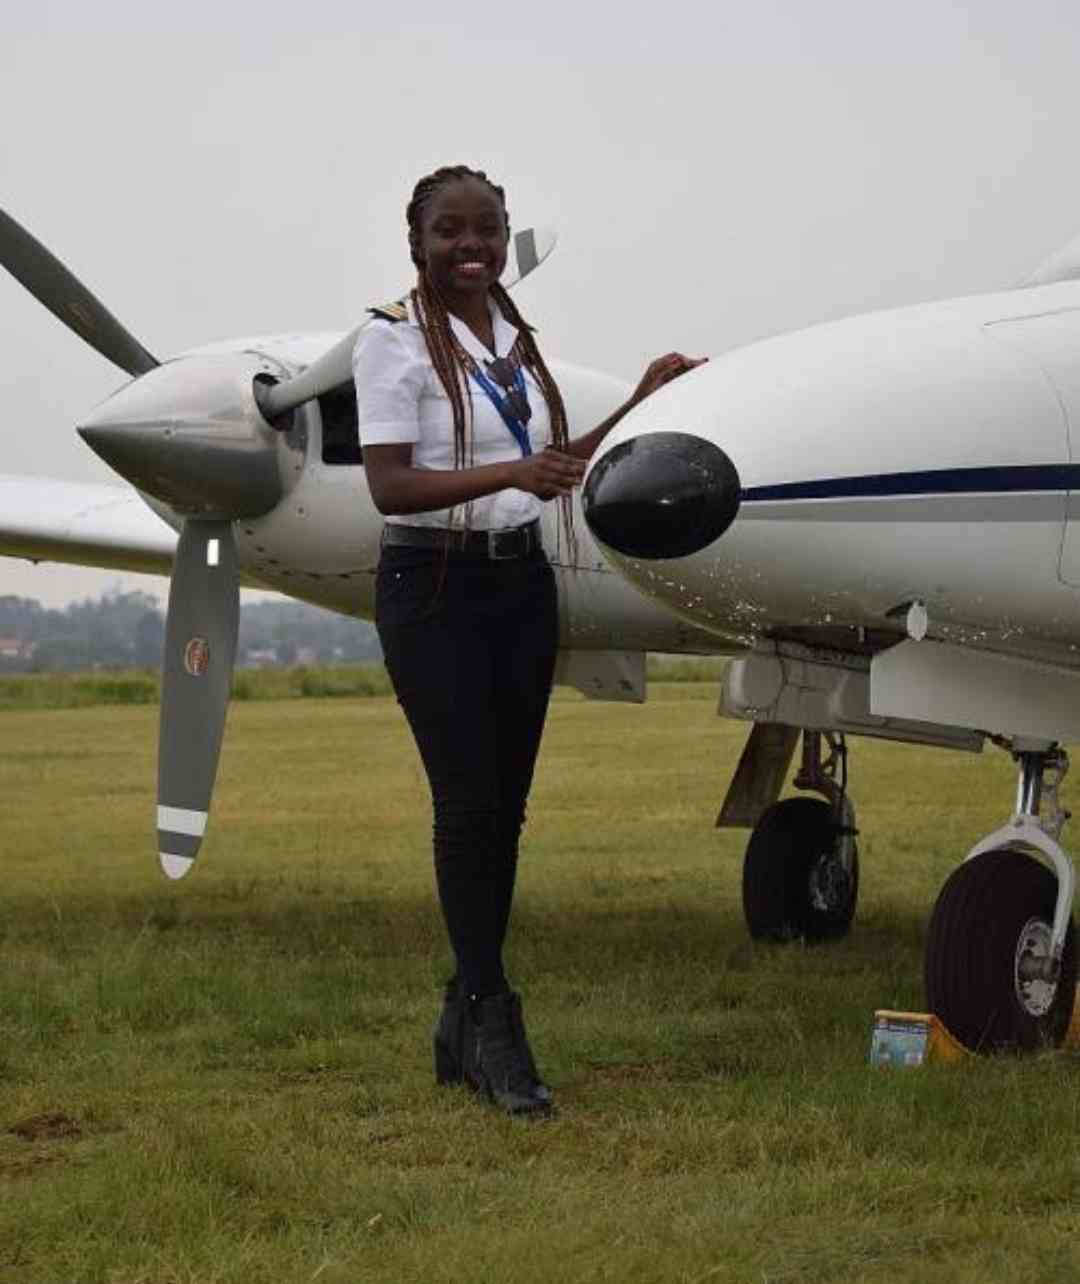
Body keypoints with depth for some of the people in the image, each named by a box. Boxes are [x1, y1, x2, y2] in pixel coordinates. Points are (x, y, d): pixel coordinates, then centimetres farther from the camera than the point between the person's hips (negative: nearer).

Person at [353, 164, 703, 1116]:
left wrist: (643, 401, 17)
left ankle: (464, 1021, 13)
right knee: (468, 802, -10)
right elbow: (390, 486, -17)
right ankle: (492, 1019, -6)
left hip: (521, 583, 6)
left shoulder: (515, 338, 12)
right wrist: (508, 475, -29)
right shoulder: (394, 341, -8)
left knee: (505, 805, 6)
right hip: (433, 588, -6)